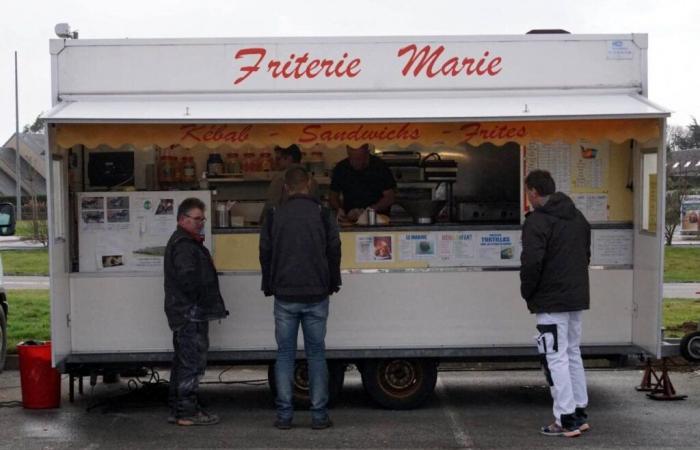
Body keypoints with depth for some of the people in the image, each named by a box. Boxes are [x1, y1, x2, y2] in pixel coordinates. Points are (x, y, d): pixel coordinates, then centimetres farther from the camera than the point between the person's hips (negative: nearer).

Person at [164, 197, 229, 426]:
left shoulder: (186, 243, 21)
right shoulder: (184, 245, -15)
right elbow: (188, 278, -25)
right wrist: (201, 301, -13)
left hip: (183, 313, 11)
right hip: (191, 313, -11)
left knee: (183, 361, 15)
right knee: (193, 361, -7)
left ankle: (177, 410, 22)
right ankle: (187, 411, -3)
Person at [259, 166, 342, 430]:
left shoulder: (274, 216, 2)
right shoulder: (321, 214, 0)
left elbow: (265, 253, 7)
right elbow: (334, 251, 3)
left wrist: (269, 287, 17)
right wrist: (333, 284, 15)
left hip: (285, 297, 1)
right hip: (316, 295, 0)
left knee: (285, 353, 5)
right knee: (316, 353, 4)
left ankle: (284, 415, 3)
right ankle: (319, 414, 3)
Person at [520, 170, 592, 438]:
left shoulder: (537, 221, -14)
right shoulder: (577, 217, 14)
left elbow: (531, 262, -22)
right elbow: (586, 255, 19)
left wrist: (527, 292, -6)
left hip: (550, 302, -9)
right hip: (577, 298, 9)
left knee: (556, 358, -3)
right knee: (573, 353, 17)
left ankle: (566, 420, -2)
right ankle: (580, 414, 23)